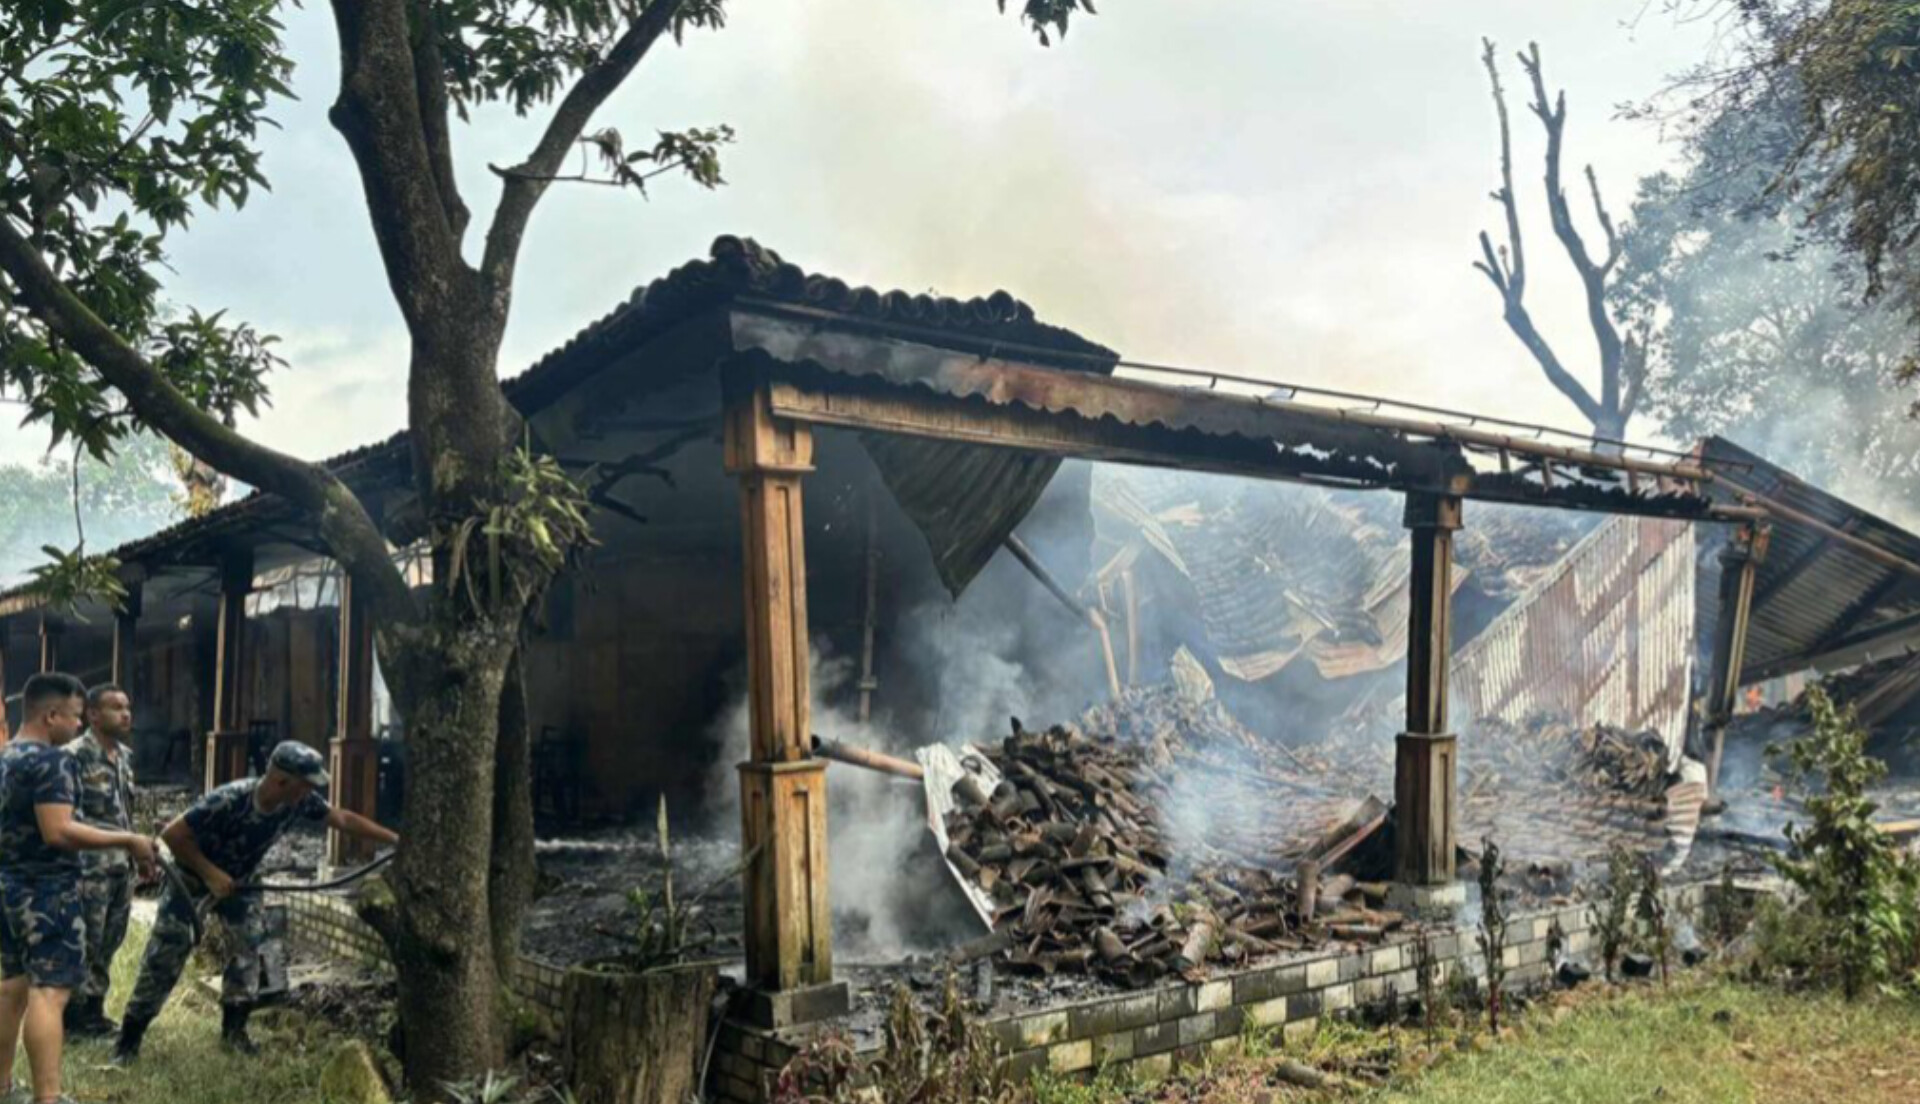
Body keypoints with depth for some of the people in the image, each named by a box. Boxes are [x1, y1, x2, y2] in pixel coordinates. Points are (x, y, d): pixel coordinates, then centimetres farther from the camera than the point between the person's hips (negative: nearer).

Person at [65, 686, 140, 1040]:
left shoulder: (125, 755, 11)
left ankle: (93, 1011, 25)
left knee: (109, 943, 14)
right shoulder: (75, 755, -14)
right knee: (84, 944, 0)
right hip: (90, 867, -8)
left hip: (122, 866, 8)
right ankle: (73, 1016, 12)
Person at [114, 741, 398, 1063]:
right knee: (165, 955, -3)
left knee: (249, 943, -5)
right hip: (192, 874, -5)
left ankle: (233, 1027, 10)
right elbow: (172, 834, -32)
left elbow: (344, 819, -14)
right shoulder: (229, 800, -40)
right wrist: (210, 873, -32)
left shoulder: (298, 802, -24)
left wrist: (396, 839, -17)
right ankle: (129, 1038, 11)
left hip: (239, 878, 5)